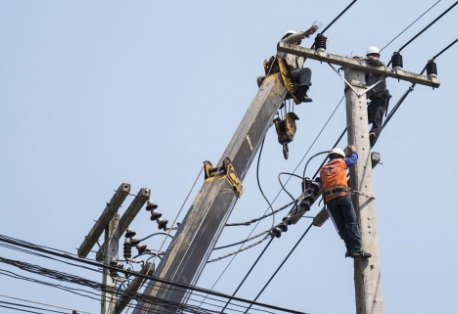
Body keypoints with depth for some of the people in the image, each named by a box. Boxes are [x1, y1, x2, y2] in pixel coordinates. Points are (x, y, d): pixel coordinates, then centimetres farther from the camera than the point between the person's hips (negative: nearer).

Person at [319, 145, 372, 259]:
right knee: (352, 223, -6)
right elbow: (354, 159, 34)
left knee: (341, 226, 4)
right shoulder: (341, 162, 17)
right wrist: (353, 151, 53)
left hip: (329, 199, 3)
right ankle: (356, 249, -19)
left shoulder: (323, 169, 25)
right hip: (342, 195, -3)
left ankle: (350, 249, -9)